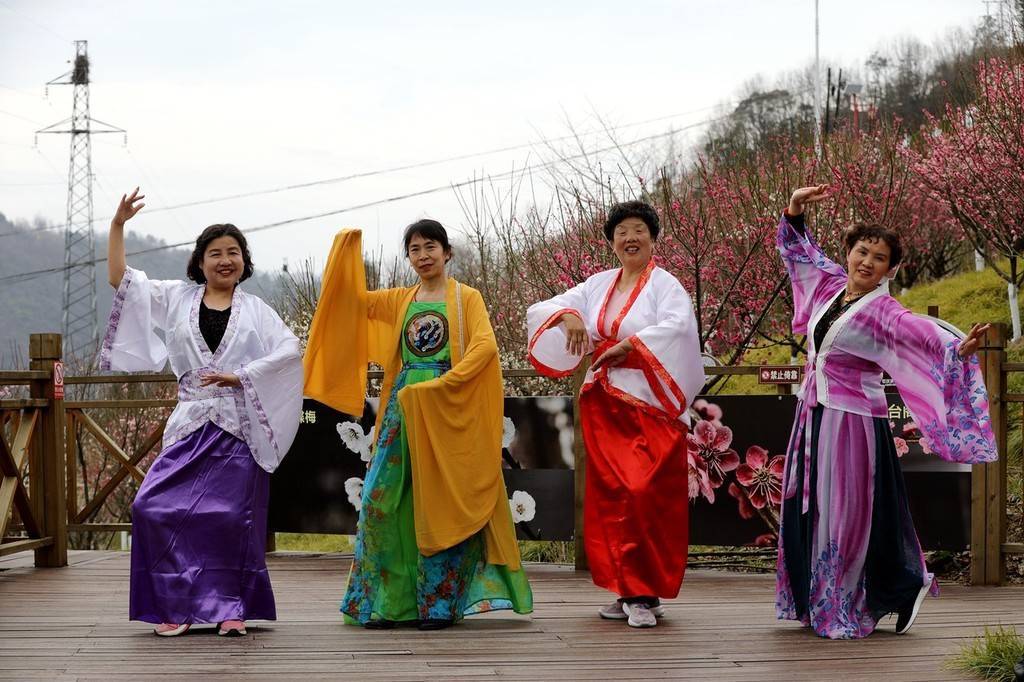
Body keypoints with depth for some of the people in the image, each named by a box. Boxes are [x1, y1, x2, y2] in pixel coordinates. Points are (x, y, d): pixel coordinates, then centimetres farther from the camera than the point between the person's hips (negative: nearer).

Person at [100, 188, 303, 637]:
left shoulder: (255, 310, 8)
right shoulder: (176, 298, 10)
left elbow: (289, 350, -3)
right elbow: (120, 278, 7)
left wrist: (240, 375, -12)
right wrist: (118, 225, -2)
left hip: (238, 427, -1)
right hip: (191, 423, 1)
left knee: (232, 515, -4)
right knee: (159, 507, -11)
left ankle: (233, 607, 6)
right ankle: (177, 605, -1)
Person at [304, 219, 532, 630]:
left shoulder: (466, 298, 3)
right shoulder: (401, 300, 17)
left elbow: (485, 345, -11)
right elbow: (352, 299, 13)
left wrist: (443, 384, -19)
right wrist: (347, 247, 4)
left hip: (447, 411, -4)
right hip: (402, 407, 5)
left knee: (441, 504, -4)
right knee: (382, 496, -2)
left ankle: (438, 603, 1)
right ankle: (388, 600, 4)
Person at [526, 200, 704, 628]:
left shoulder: (664, 285, -2)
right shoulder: (598, 286, 14)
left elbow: (678, 326, -21)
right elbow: (542, 309, 11)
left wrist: (629, 345, -19)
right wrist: (569, 315, -10)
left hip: (649, 405, -6)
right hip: (604, 407, 6)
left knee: (646, 497, -11)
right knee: (609, 497, 6)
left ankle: (646, 595, -7)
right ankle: (626, 590, 14)